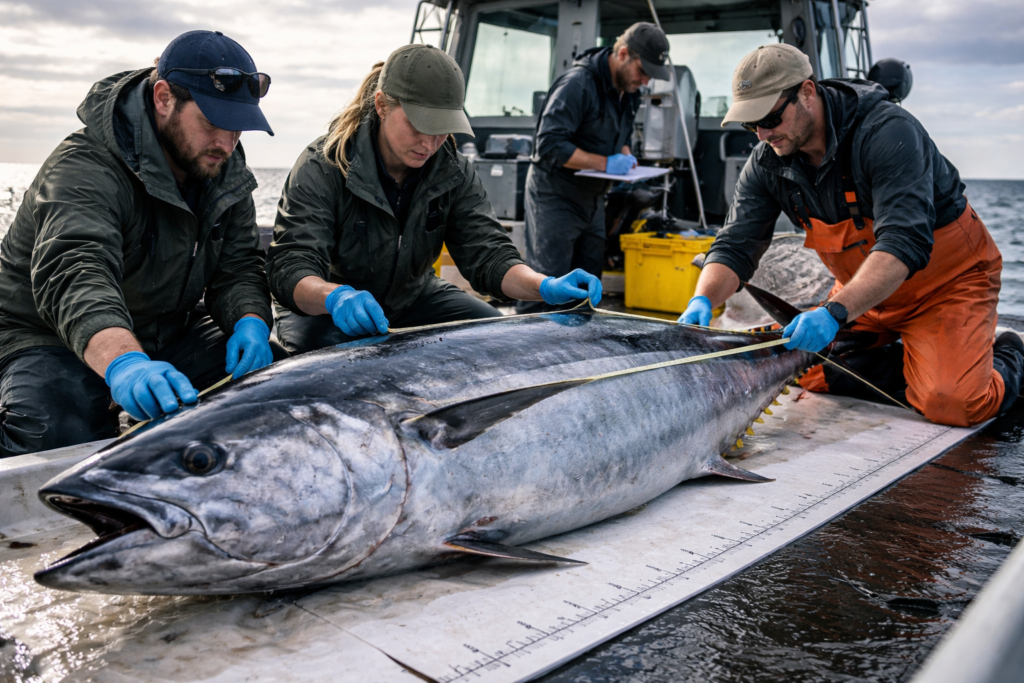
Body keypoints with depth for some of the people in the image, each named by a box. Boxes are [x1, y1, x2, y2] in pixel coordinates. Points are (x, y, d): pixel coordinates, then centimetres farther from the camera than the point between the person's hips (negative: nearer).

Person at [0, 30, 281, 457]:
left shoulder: (226, 170, -2)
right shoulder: (85, 169, -27)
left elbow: (238, 266, -4)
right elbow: (74, 274, -45)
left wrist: (250, 321, -29)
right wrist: (122, 362, -65)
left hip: (168, 334, 6)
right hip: (54, 338, -6)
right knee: (57, 436, -34)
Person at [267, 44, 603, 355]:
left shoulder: (454, 173, -10)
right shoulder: (322, 168, -24)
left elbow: (486, 254, -16)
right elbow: (289, 267, -32)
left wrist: (545, 286, -38)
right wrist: (335, 297, -57)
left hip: (413, 298, 5)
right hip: (322, 310, -4)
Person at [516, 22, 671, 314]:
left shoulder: (628, 92, 8)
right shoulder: (578, 84, -20)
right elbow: (550, 145, -25)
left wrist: (626, 157, 0)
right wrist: (606, 163, -27)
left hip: (592, 200, 9)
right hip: (555, 198, -8)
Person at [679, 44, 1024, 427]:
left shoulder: (887, 132, -30)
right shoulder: (767, 163, -11)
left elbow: (904, 243, -40)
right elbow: (735, 245, -13)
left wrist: (835, 312, -53)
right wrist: (703, 301, -34)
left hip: (950, 279, -6)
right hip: (864, 289, 6)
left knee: (951, 404, -20)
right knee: (811, 375, -4)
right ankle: (902, 358, 20)